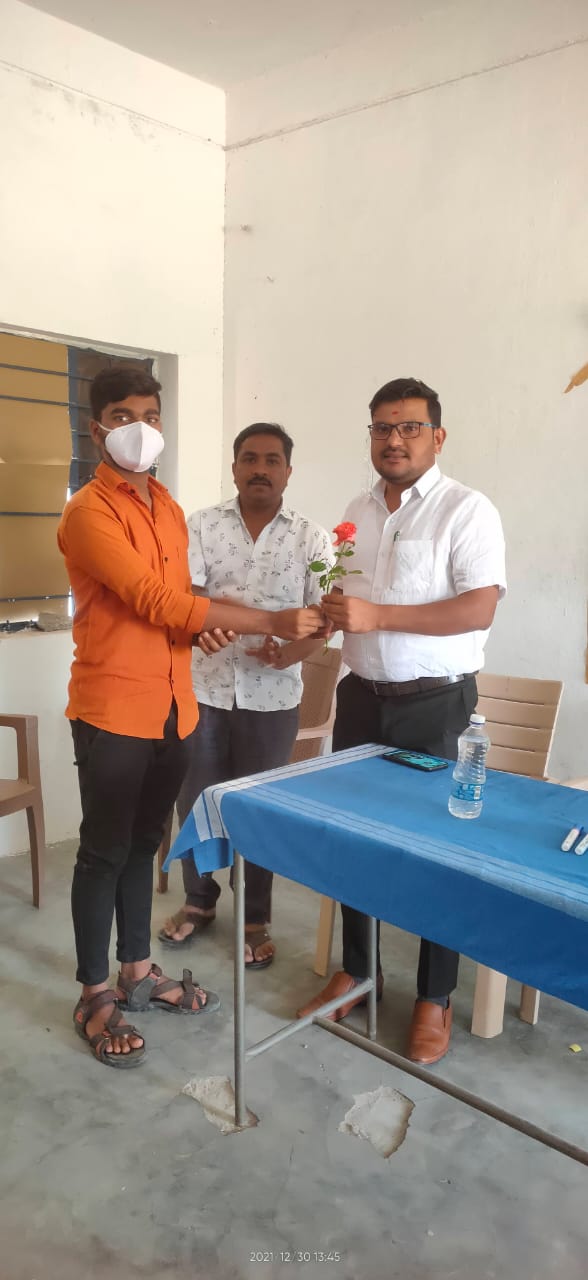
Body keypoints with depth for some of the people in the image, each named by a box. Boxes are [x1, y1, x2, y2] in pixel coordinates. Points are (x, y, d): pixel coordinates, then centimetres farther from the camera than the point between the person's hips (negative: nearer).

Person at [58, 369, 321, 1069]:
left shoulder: (168, 507, 13)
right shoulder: (89, 512, -13)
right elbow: (153, 599, -23)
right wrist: (270, 622, -25)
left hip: (172, 708, 7)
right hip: (113, 711, -7)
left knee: (142, 843, 18)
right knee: (104, 852, 5)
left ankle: (137, 972, 33)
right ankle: (94, 996, 22)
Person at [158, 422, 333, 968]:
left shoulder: (311, 538, 0)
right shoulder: (201, 526, 2)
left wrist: (294, 651, -23)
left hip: (272, 696, -1)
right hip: (203, 688, 1)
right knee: (194, 801, 12)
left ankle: (255, 920, 27)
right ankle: (199, 901, 35)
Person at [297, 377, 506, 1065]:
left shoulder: (467, 510, -10)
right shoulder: (356, 512, 11)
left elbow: (480, 609, -20)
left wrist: (376, 615, -24)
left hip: (435, 705, -6)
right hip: (362, 697, 6)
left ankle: (434, 1000, 23)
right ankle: (357, 970, 33)